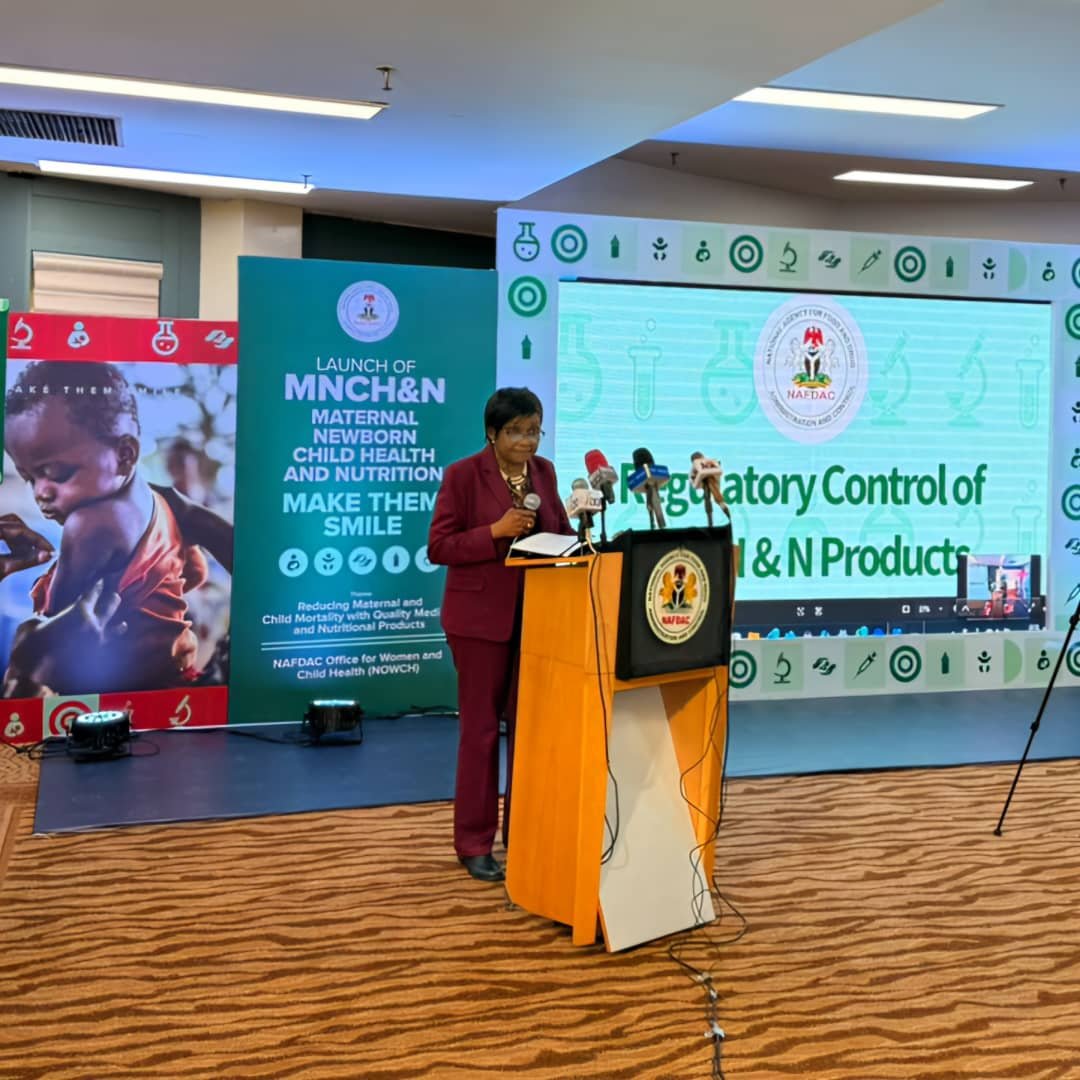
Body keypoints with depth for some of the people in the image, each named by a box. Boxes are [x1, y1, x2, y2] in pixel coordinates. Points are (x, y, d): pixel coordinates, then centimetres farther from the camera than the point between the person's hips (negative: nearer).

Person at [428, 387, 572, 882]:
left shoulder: (544, 471, 7)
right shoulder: (463, 475, -10)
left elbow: (559, 531, 13)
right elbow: (438, 547, -12)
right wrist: (496, 531, -23)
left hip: (537, 614, 5)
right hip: (481, 617, -5)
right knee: (481, 728, 2)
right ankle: (474, 843, 12)